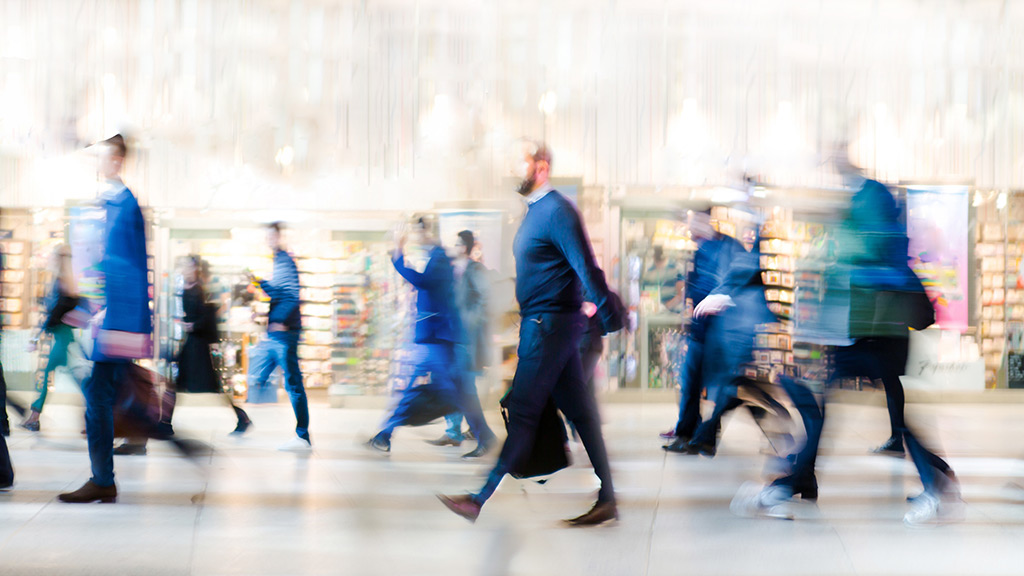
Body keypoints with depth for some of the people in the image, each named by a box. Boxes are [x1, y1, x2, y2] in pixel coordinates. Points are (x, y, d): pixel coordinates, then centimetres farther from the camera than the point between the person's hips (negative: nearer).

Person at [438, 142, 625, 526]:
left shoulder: (556, 210, -15)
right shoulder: (536, 210, 16)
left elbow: (586, 268, -18)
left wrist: (611, 318, -19)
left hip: (549, 325, -10)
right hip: (543, 324, 10)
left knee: (522, 412, -5)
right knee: (579, 412, 9)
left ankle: (483, 501, 0)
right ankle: (605, 501, 13)